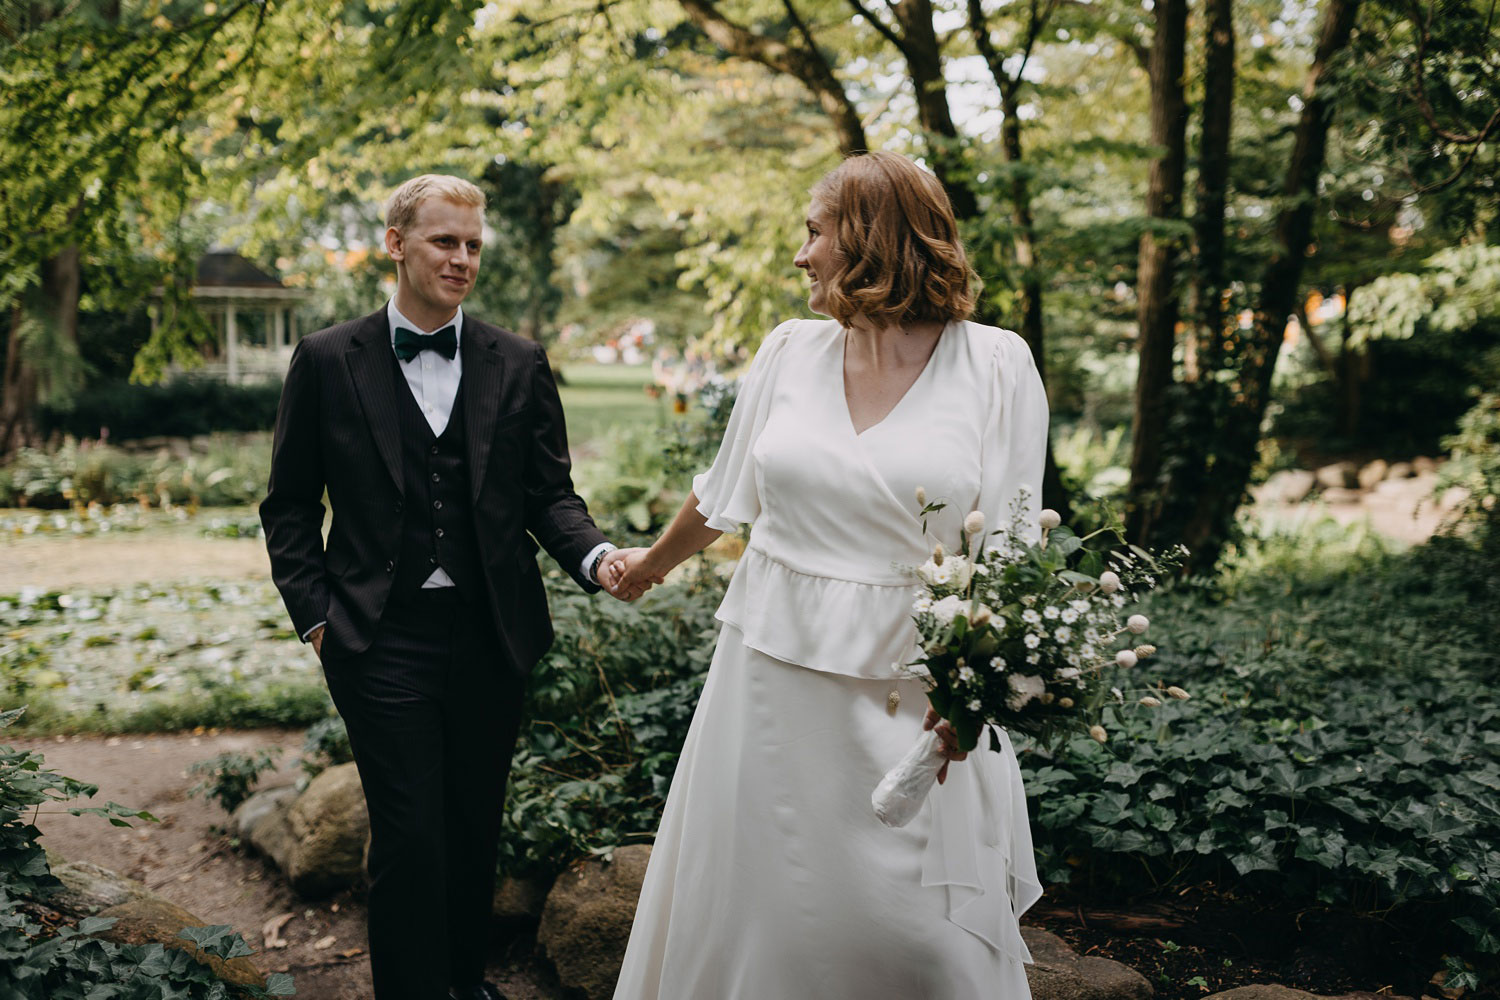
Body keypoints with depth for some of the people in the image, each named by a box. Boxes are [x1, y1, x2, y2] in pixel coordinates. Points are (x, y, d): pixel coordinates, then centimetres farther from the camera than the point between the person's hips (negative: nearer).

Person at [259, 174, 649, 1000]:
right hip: (383, 641, -2)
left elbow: (548, 494, 5)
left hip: (491, 636, 3)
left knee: (477, 829, 15)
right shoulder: (327, 360, 0)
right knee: (410, 839, -2)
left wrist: (595, 556, -14)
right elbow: (290, 506, 5)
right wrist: (314, 613, -2)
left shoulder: (519, 364, 4)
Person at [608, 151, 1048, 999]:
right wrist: (650, 565, 30)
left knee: (918, 928, 3)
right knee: (753, 900, 13)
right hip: (772, 670, 4)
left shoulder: (996, 365, -7)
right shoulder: (793, 350, 5)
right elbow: (726, 492, 18)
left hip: (911, 689, -3)